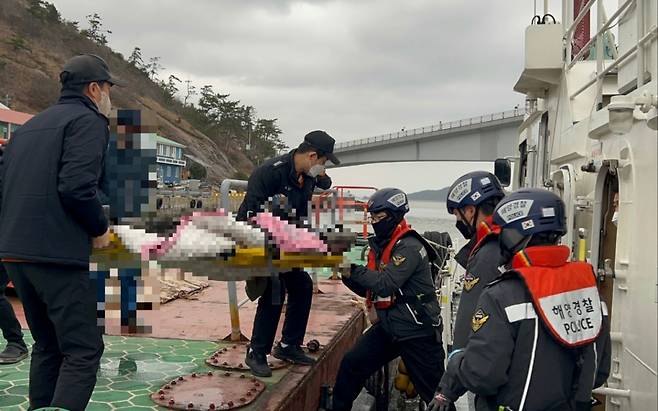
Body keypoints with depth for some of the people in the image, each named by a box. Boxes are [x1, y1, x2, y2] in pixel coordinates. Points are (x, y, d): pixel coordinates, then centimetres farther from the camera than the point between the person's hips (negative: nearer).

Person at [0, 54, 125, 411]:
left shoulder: (30, 125, 20)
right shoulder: (88, 120, -5)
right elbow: (77, 187, -19)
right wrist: (100, 229, -4)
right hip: (57, 254, -8)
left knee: (47, 347, 18)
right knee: (82, 351, -4)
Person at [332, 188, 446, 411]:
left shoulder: (409, 247, -18)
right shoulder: (380, 245, 9)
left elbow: (385, 284, -28)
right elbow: (368, 289, 12)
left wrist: (352, 267, -23)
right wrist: (345, 273, -4)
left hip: (417, 330, -8)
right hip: (389, 324, 8)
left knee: (435, 392, 1)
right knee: (350, 365, 5)